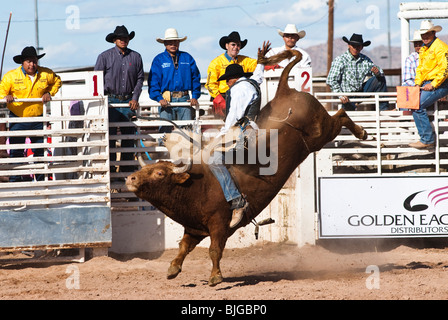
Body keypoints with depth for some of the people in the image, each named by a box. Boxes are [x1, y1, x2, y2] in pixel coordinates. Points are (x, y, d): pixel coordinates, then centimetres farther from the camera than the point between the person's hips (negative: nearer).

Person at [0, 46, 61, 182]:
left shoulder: (46, 74, 0)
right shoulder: (11, 76, -7)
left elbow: (57, 81, 18)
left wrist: (49, 93, 2)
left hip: (38, 118, 2)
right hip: (18, 119, -2)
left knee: (39, 150, 7)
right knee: (16, 151, -3)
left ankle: (40, 179, 18)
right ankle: (14, 180, 5)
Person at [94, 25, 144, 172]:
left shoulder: (135, 57, 7)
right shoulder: (105, 57, 0)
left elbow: (140, 78, 12)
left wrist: (135, 98, 2)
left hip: (128, 101, 3)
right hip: (111, 101, -3)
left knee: (129, 136, 4)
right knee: (109, 136, -7)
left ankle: (127, 169, 11)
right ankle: (109, 169, -4)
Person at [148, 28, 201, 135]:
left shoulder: (187, 58, 13)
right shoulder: (159, 60, 7)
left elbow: (195, 78, 14)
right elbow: (153, 81, 1)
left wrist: (195, 97, 2)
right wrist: (159, 98, -13)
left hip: (185, 99, 2)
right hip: (166, 101, -2)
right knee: (165, 130, -7)